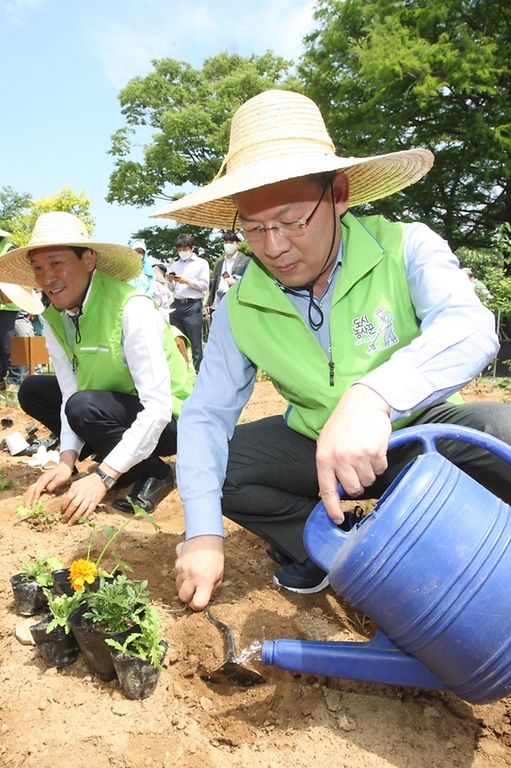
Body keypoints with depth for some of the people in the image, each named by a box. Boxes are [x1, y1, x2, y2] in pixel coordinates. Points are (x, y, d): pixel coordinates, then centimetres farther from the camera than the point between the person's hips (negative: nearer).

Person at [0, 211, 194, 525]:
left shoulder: (133, 309, -27)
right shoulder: (54, 319, -5)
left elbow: (158, 407, -31)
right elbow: (70, 392, -4)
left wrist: (103, 477, -31)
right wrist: (67, 461, -18)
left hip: (169, 419, -7)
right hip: (117, 406, 8)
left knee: (84, 406, -30)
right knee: (32, 390, 3)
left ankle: (154, 473, -5)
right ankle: (119, 461, 4)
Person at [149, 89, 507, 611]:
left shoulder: (405, 248, -16)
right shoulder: (241, 308, -9)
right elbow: (205, 413, -10)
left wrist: (371, 397, -54)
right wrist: (204, 533, -22)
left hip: (419, 437, -2)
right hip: (316, 449, 3)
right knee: (212, 456, -15)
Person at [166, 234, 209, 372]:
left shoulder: (201, 263, 6)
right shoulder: (175, 265, 19)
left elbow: (205, 285, -2)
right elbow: (172, 289, 20)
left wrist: (188, 281, -12)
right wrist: (170, 281, -1)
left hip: (193, 306, -5)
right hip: (176, 305, 5)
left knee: (194, 341, -3)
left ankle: (196, 371, 2)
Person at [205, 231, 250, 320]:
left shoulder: (246, 260, 3)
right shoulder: (219, 262, 20)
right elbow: (214, 284, 20)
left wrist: (236, 282, -17)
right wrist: (208, 303, 13)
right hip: (217, 306, 5)